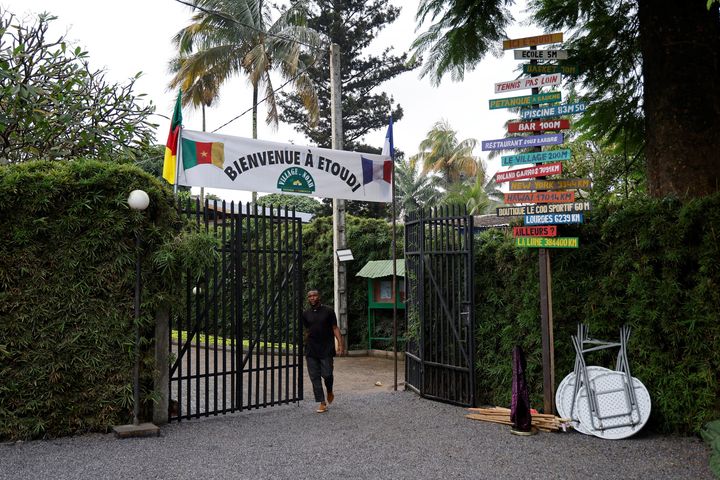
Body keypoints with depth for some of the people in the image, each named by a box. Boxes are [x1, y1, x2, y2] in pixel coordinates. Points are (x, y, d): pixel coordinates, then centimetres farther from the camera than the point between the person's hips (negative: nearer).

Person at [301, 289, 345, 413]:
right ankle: (322, 403, 7)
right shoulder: (306, 314, 10)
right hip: (311, 351, 3)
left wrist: (340, 344, -12)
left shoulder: (328, 311, 0)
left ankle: (329, 392, 26)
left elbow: (335, 328, -1)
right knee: (315, 377, 0)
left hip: (326, 349, -3)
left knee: (327, 374, -7)